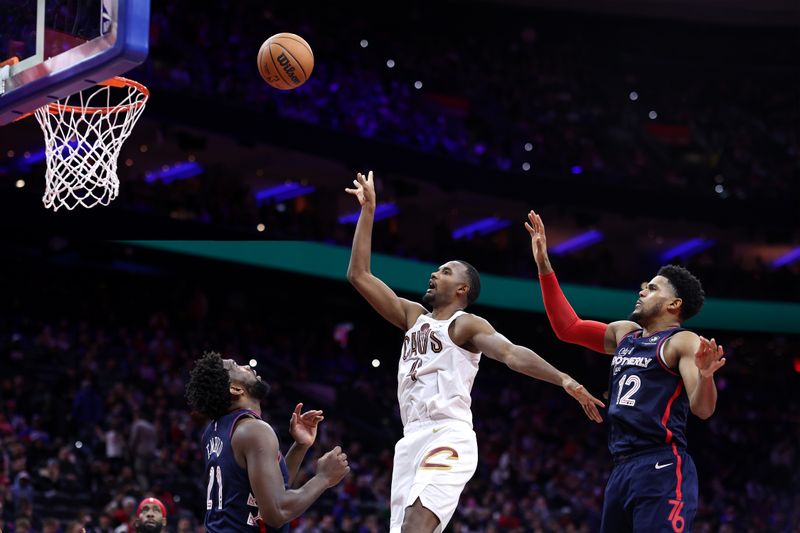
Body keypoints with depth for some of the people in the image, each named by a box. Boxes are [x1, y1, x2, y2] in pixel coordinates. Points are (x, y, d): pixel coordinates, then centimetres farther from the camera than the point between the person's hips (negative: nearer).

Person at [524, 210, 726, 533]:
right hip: (622, 469, 9)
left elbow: (702, 409, -14)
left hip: (662, 470, -9)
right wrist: (544, 266, 20)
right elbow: (567, 327, 24)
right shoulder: (624, 333, 19)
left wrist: (705, 376, -37)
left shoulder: (684, 343, -4)